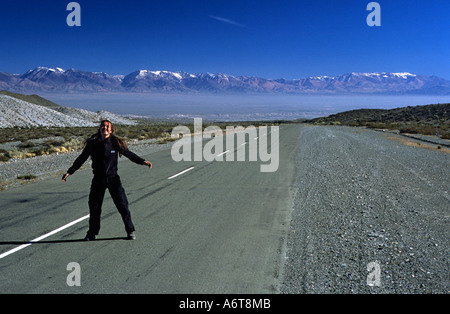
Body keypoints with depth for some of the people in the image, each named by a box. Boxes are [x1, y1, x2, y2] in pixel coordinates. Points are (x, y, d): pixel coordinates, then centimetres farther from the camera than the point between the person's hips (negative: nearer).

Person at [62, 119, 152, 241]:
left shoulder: (115, 143, -3)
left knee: (122, 204, -3)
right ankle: (92, 233, 22)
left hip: (113, 179, -1)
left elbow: (128, 154, 3)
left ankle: (130, 231, 11)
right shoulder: (92, 144, 0)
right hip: (98, 179, 1)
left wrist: (143, 161, -8)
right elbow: (81, 159, 9)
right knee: (94, 206, 4)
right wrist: (69, 172, 8)